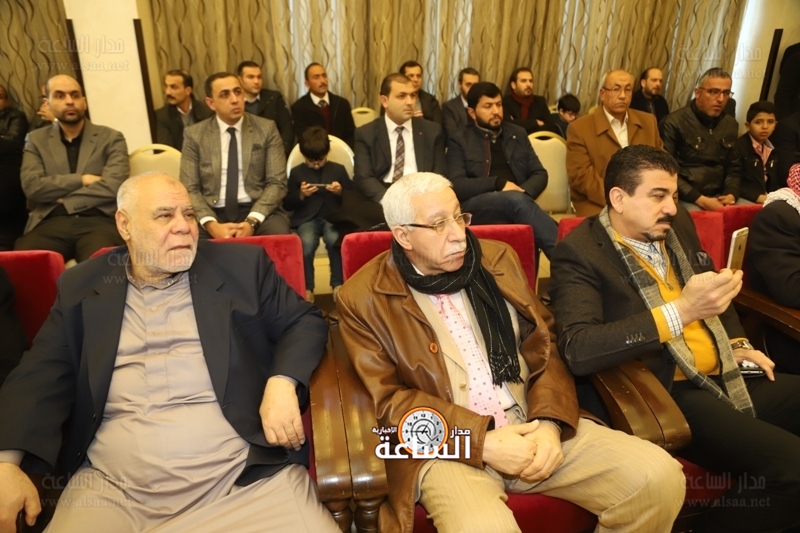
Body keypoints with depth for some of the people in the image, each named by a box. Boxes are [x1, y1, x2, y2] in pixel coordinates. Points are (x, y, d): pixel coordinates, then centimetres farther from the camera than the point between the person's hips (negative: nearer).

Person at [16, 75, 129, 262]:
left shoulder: (111, 138, 10)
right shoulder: (36, 140, 17)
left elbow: (114, 186, -5)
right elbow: (31, 186, 2)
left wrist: (63, 200, -1)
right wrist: (81, 180, -5)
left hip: (99, 221, -2)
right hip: (50, 223, 2)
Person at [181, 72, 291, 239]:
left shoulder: (266, 129, 4)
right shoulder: (194, 134, 6)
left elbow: (277, 183, -1)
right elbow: (190, 189, 2)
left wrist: (252, 221, -17)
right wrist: (211, 224, -17)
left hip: (259, 211, 0)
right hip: (213, 213, 1)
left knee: (278, 235, -31)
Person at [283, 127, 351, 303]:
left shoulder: (338, 169, 13)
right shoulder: (296, 172, 12)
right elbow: (287, 204, 10)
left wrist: (341, 192, -8)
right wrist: (300, 195, -9)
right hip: (306, 218, 0)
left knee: (335, 240, -34)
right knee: (306, 243, -33)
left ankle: (338, 284, -17)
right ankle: (307, 288, -18)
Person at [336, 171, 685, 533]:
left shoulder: (498, 259, 8)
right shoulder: (364, 298, -4)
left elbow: (544, 347, 8)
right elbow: (390, 401, -7)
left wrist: (549, 422, -9)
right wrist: (482, 442, -15)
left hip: (532, 427, 5)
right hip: (447, 447, -4)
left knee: (659, 477, -10)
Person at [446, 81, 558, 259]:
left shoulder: (518, 134, 22)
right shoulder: (459, 141, 10)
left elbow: (540, 174, 18)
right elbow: (456, 185, -4)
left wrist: (525, 192, -5)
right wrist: (499, 183, -13)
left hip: (517, 201, 3)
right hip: (476, 207, -3)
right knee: (516, 200, -34)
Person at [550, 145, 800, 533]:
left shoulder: (678, 225, 11)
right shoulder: (579, 253, -13)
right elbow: (578, 351, -27)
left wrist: (736, 343, 13)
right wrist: (680, 311, -29)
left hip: (726, 377, 9)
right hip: (665, 394, -8)